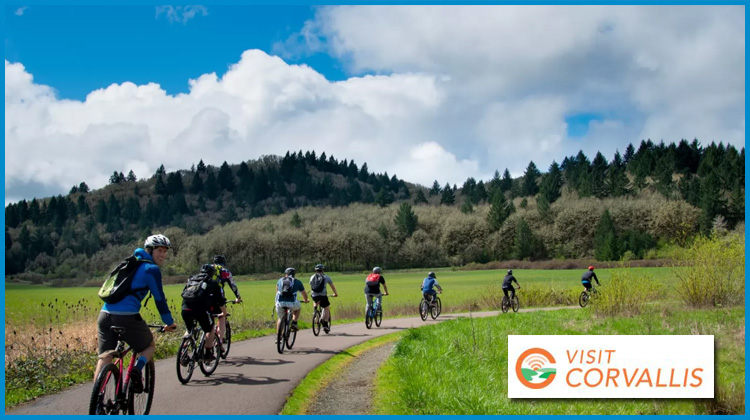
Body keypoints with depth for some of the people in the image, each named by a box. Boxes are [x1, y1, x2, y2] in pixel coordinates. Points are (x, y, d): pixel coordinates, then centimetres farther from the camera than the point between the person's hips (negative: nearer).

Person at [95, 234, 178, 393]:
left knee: (104, 358, 7)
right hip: (127, 316, -6)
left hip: (105, 314, 6)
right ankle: (137, 369, -12)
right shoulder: (151, 269, 0)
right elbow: (159, 298, 0)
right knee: (150, 346, 16)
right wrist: (169, 323, 12)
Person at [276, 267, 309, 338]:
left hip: (280, 303, 2)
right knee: (298, 308, 32)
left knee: (280, 318, 25)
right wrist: (306, 300, 49)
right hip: (291, 303, -2)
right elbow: (304, 293, 27)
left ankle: (278, 336, 18)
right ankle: (294, 323, 14)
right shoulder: (297, 282, 16)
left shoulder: (280, 280, 21)